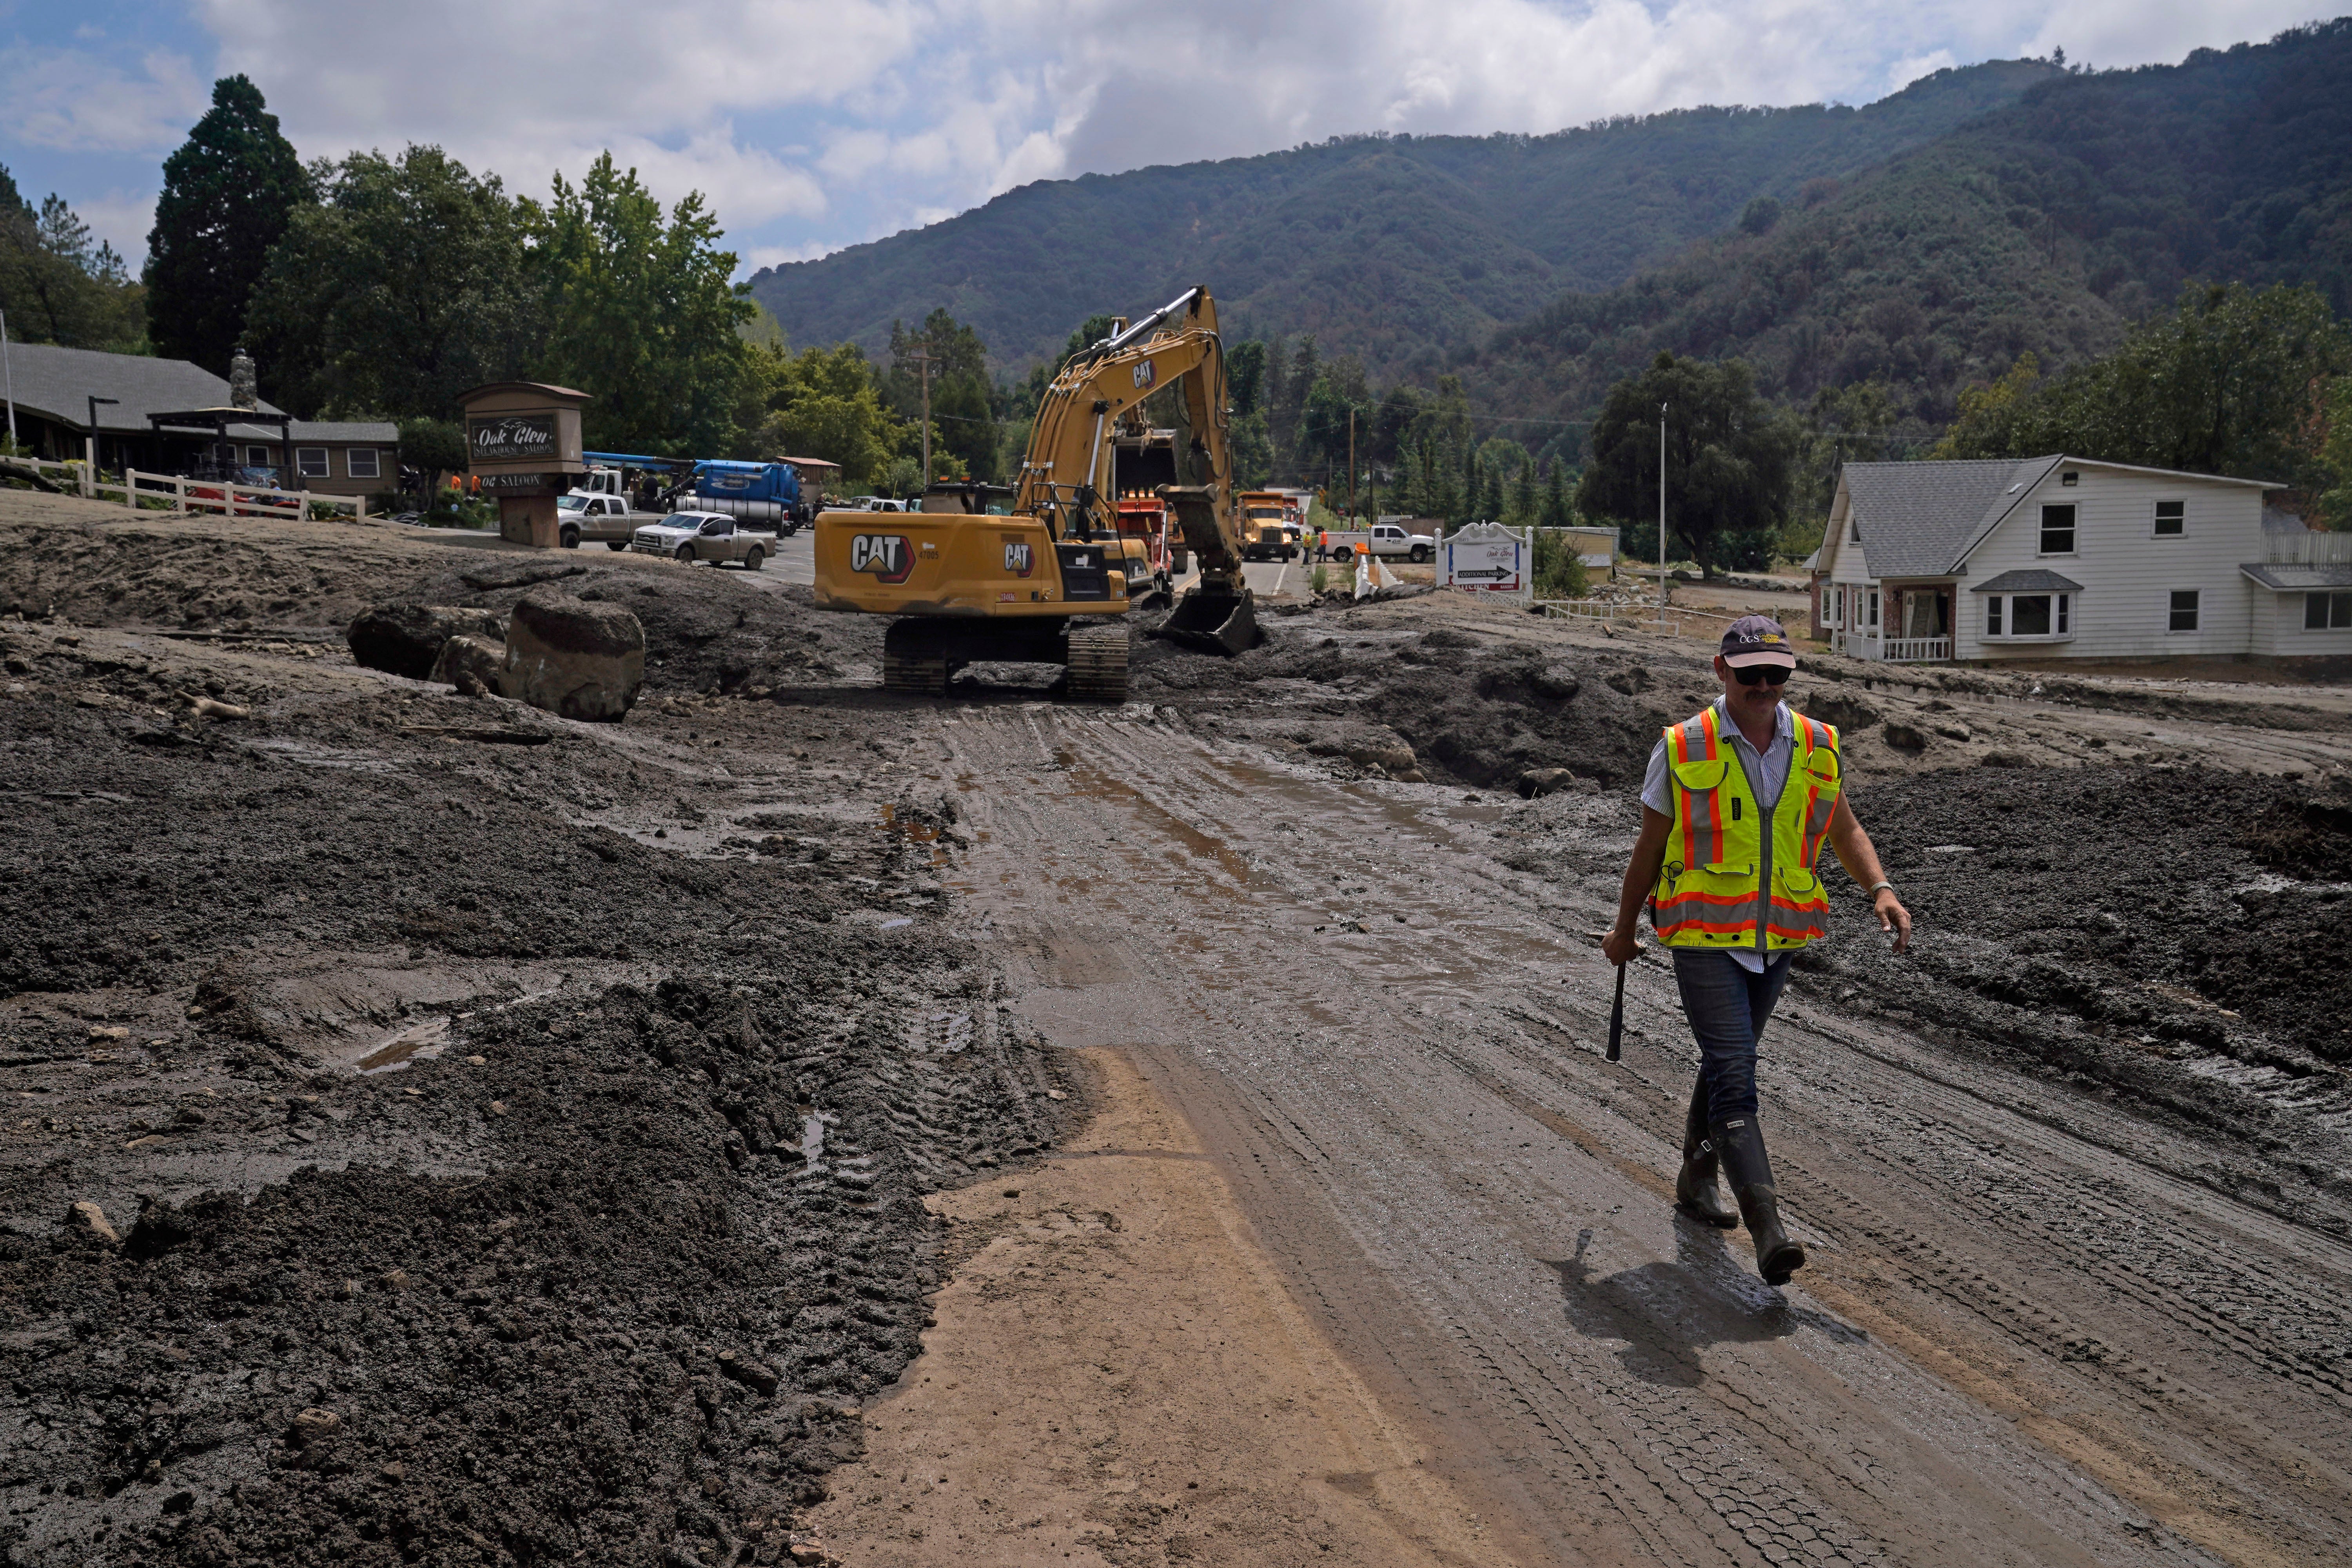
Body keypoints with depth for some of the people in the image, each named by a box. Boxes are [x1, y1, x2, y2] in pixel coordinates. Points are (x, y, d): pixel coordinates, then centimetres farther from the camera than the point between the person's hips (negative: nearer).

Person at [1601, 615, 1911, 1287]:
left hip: (1775, 939, 5)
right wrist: (1624, 929, 12)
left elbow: (1845, 829, 15)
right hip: (1704, 939, -4)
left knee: (1726, 1065, 19)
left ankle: (1697, 1181, 38)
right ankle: (1768, 1228, -16)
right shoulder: (1682, 749, -6)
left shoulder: (1817, 747, 4)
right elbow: (1650, 846, 3)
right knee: (1734, 1078, -12)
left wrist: (1880, 890, -3)